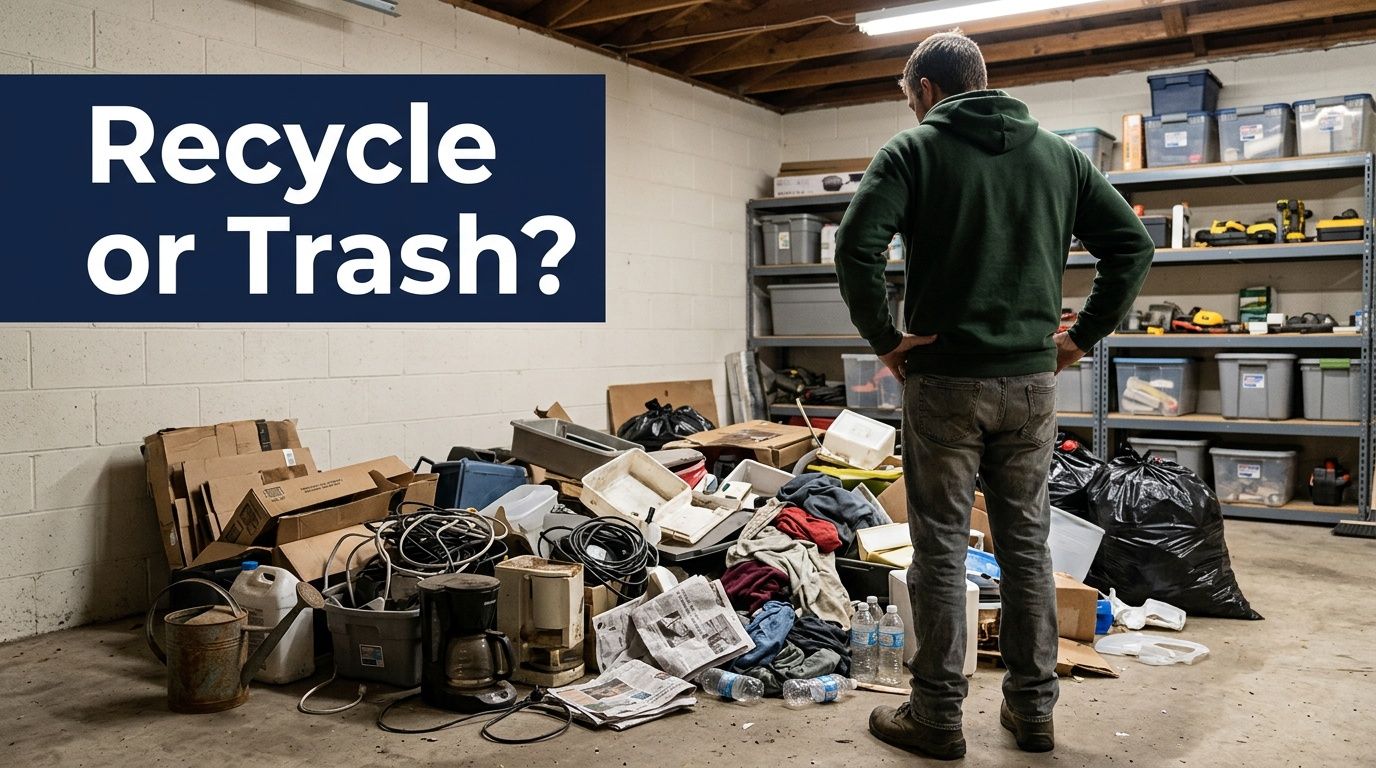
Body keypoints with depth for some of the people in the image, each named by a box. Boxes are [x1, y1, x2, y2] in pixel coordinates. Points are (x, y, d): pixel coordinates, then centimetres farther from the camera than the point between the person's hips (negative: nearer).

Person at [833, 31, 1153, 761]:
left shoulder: (914, 148, -3)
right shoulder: (1057, 152, 10)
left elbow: (855, 246, -19)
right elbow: (1133, 243, 6)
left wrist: (885, 338, -9)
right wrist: (1083, 335, 8)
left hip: (944, 380, -4)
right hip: (1031, 380, 4)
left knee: (940, 548, 3)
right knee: (1026, 543, 12)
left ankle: (937, 716, 12)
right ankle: (1032, 708, 22)